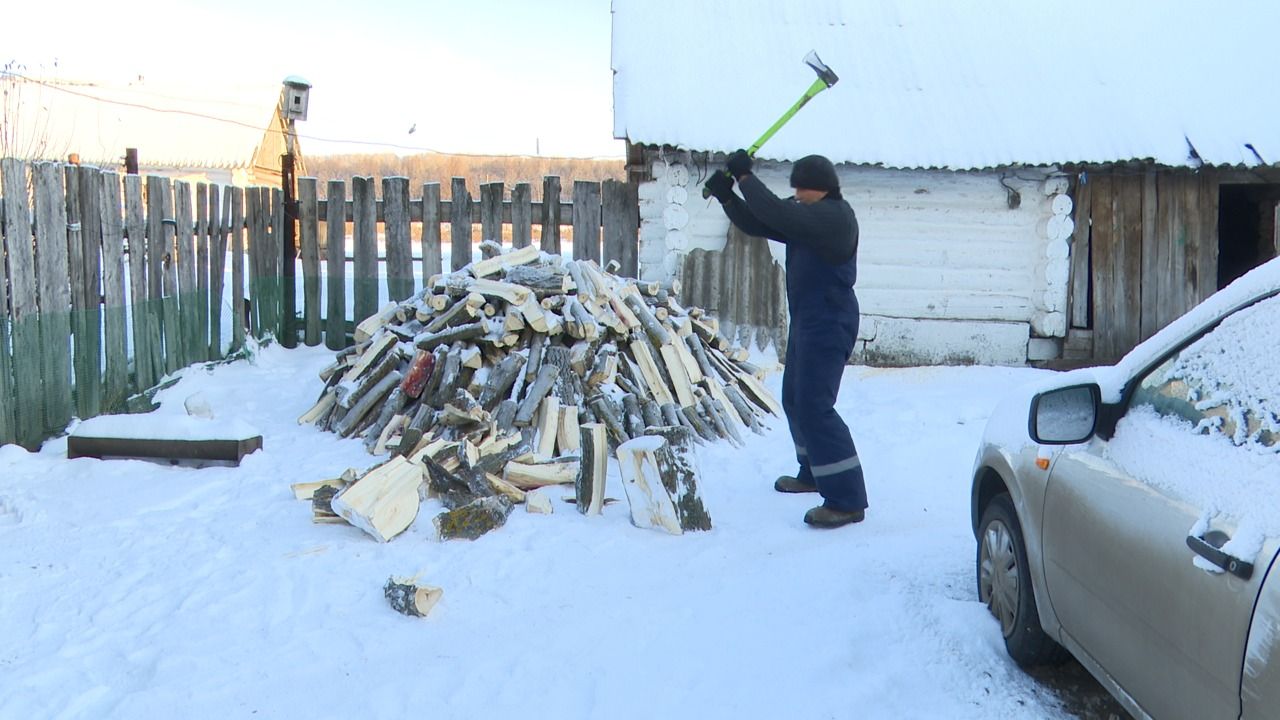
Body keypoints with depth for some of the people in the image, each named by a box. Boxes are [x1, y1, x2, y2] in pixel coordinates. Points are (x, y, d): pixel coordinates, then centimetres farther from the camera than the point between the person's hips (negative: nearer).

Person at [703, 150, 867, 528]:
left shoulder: (835, 216, -20)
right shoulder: (805, 213, 10)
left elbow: (776, 215, -29)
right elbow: (758, 224, 11)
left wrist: (744, 176, -19)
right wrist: (727, 197, -5)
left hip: (829, 326, -11)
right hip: (807, 322, 11)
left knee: (814, 406, -15)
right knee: (795, 399, 21)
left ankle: (847, 500, -13)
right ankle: (814, 474, 38)